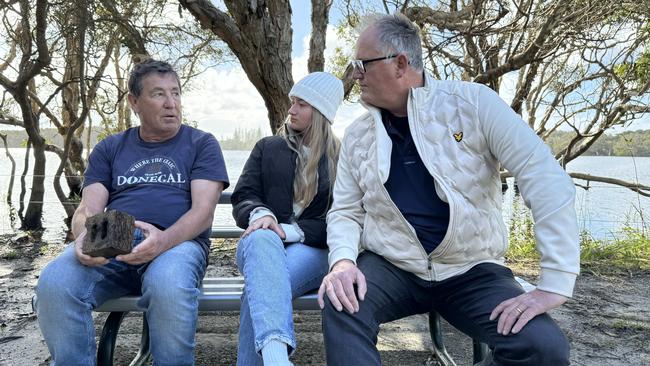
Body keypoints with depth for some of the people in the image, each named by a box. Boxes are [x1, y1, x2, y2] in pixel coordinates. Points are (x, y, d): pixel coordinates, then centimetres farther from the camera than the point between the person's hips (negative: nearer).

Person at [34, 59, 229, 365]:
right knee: (53, 285, -29)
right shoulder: (109, 149, 21)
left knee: (168, 287, -37)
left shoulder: (201, 144, 12)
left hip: (178, 241, -2)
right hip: (110, 243, 3)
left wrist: (164, 240, -23)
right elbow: (87, 209, 10)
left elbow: (203, 211, -1)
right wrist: (85, 236, -16)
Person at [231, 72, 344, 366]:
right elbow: (242, 199, 8)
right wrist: (261, 214, -17)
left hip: (314, 250, -1)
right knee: (262, 238, -39)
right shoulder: (267, 148, 17)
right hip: (263, 245, 1)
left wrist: (290, 231, -15)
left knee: (260, 284, -37)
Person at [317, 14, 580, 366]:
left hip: (471, 271, -1)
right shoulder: (356, 135, 3)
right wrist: (343, 260, -17)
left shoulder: (472, 103, -9)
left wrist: (554, 284, -19)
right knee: (340, 303, -29)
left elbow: (546, 178, -13)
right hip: (391, 267, 2)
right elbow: (345, 212, 6)